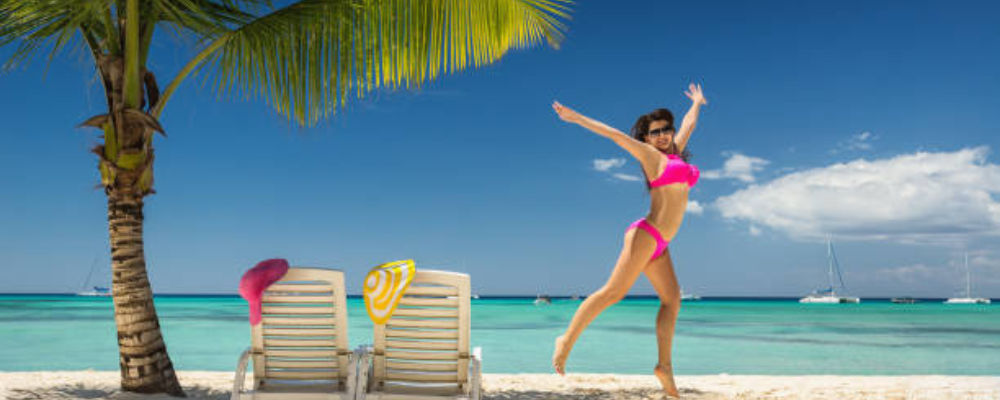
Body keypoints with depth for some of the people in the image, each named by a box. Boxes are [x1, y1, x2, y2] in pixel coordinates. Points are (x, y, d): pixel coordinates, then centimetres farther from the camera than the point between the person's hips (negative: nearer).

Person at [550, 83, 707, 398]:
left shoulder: (675, 152, 20)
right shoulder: (650, 155, 2)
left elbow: (688, 124, 37)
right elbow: (613, 133, 3)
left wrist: (696, 103, 54)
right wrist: (575, 117, 4)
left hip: (658, 243, 8)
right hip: (647, 234, -8)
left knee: (672, 299, 3)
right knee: (613, 292, -14)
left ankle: (664, 365, 5)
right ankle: (567, 340, -10)